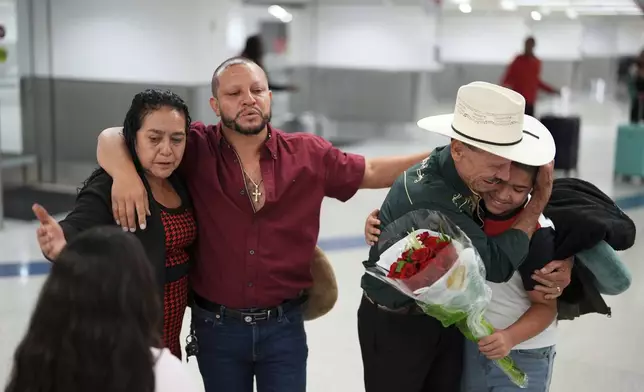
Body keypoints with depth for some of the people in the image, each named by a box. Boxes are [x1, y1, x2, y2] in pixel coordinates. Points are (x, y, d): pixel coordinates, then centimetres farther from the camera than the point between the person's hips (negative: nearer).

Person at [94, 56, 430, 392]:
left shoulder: (308, 154, -2)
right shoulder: (196, 150, -9)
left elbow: (372, 172, 9)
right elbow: (113, 138, -8)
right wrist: (125, 172, -30)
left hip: (283, 326, 1)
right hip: (217, 326, 0)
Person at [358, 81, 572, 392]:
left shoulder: (477, 177, -12)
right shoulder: (423, 195, -34)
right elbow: (497, 264, -30)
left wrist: (563, 264, -17)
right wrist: (541, 198, -22)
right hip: (395, 326, -6)